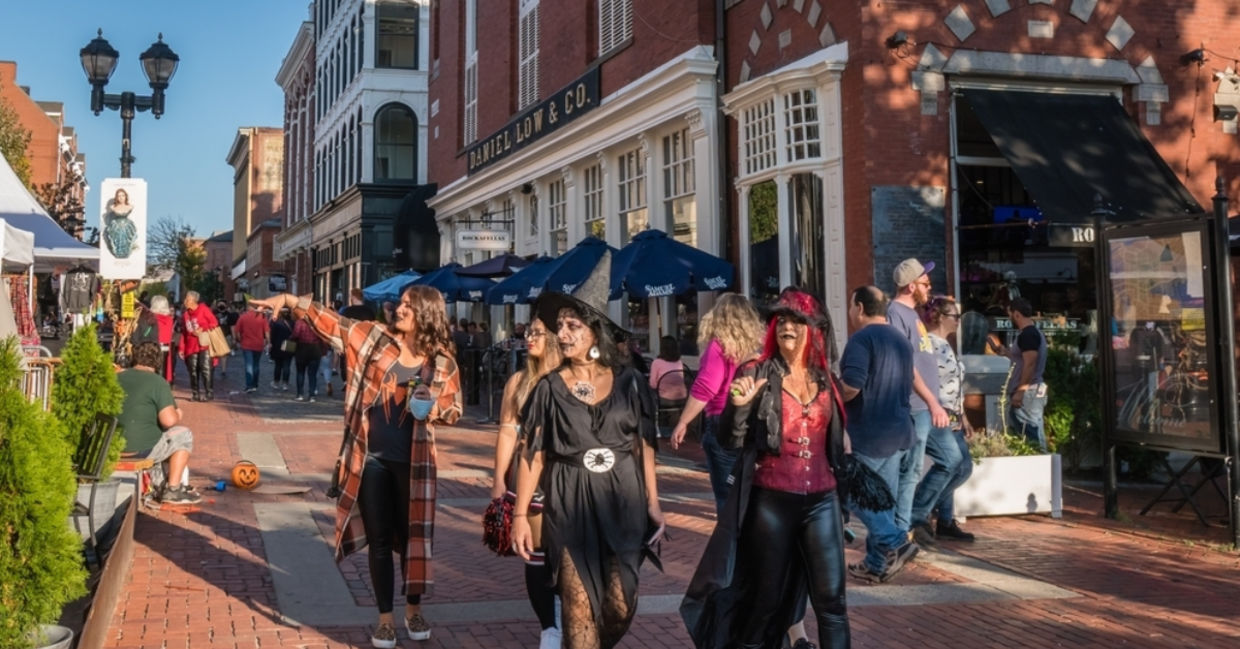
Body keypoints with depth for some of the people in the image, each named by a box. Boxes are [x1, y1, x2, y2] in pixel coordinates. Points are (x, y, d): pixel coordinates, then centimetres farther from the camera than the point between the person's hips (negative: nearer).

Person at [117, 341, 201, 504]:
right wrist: (177, 414, 4)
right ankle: (173, 490, 12)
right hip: (140, 450, -7)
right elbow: (169, 421, -21)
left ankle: (160, 484, 34)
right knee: (184, 435, 15)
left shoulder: (117, 378, 8)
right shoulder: (157, 382, -12)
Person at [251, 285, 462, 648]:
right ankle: (385, 618, 20)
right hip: (370, 458, 1)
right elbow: (332, 324, -3)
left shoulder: (442, 362, -2)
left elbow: (454, 410, 5)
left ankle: (413, 611, 29)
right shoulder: (375, 337, -1)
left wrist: (433, 409, -15)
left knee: (411, 536, 9)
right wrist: (291, 301, -12)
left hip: (412, 461, 0)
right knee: (379, 539, 8)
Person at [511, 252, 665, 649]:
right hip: (569, 505, -1)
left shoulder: (627, 383, 2)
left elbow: (644, 447, 6)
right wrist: (520, 514, -6)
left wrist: (653, 504, 3)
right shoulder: (549, 388, 1)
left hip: (622, 501, 1)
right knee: (578, 607, -2)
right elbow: (532, 454, 0)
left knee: (620, 607, 3)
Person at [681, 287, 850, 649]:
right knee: (766, 596, 7)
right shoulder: (756, 374, -4)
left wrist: (842, 492, 18)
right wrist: (739, 405, -24)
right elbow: (732, 441, -7)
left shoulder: (825, 379, 8)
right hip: (770, 500, -3)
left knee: (831, 597, 3)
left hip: (821, 500, 3)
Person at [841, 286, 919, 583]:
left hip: (871, 434, -9)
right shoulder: (902, 340, 16)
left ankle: (895, 542, -8)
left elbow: (850, 388, -23)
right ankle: (878, 563, 15)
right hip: (900, 432, 9)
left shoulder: (862, 339, -12)